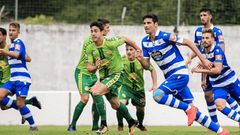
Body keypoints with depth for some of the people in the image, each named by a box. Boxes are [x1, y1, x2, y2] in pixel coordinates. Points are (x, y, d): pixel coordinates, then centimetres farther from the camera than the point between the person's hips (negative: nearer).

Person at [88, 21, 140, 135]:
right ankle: (131, 122, 35)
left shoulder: (111, 43, -20)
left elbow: (125, 39, -1)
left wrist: (138, 49, 12)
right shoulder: (91, 48, -6)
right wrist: (95, 67, -28)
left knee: (95, 91, -26)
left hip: (116, 74, -6)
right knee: (115, 104, 15)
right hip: (104, 77, 6)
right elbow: (89, 68, -4)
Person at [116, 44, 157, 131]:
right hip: (126, 86, -2)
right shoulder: (122, 60, -18)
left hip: (139, 88, 2)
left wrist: (154, 85, -6)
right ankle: (120, 125, -2)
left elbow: (152, 70, -3)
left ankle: (140, 125, 46)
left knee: (140, 108, 14)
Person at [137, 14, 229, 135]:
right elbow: (147, 66, 10)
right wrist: (141, 59, -13)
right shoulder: (145, 42, 6)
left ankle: (189, 109, -12)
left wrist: (203, 60, -9)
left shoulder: (165, 36, -15)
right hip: (170, 77, 7)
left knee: (157, 95, -25)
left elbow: (188, 43, -10)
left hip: (179, 74, -7)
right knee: (193, 111, 5)